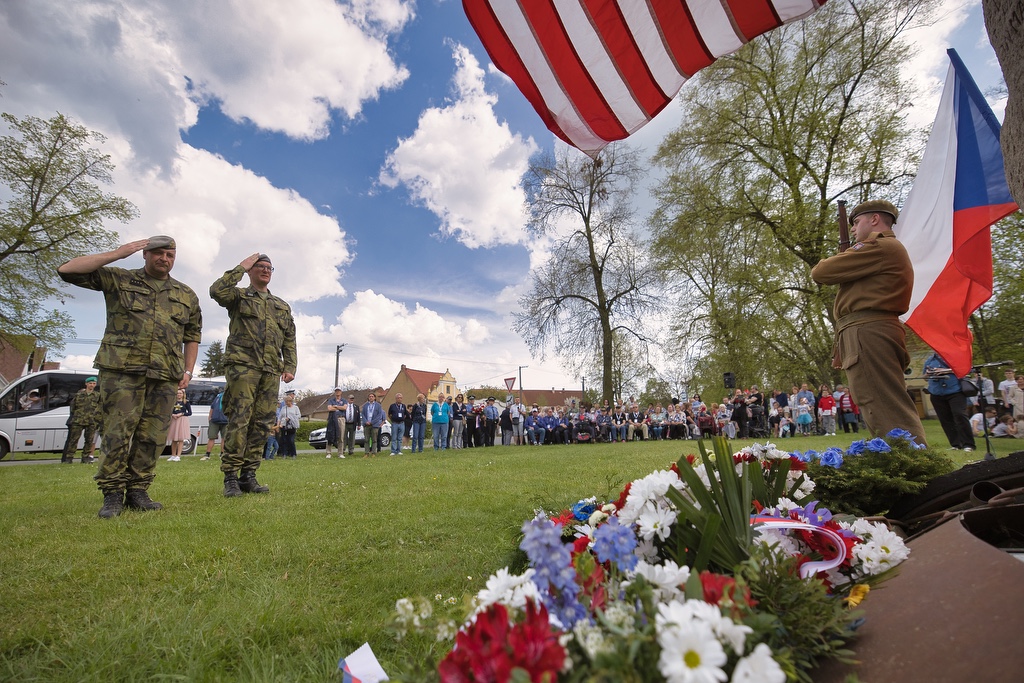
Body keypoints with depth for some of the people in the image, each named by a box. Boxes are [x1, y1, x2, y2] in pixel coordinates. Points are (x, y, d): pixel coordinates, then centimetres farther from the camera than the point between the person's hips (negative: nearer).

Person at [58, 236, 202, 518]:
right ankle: (113, 493, 6)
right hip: (122, 369, -2)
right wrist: (116, 254, -3)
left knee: (152, 436, 2)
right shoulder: (118, 280, 11)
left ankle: (137, 491, 11)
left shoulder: (186, 295, 17)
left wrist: (188, 371, 9)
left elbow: (192, 335, 20)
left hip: (165, 376, 3)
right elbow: (68, 270, 0)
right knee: (118, 431, -6)